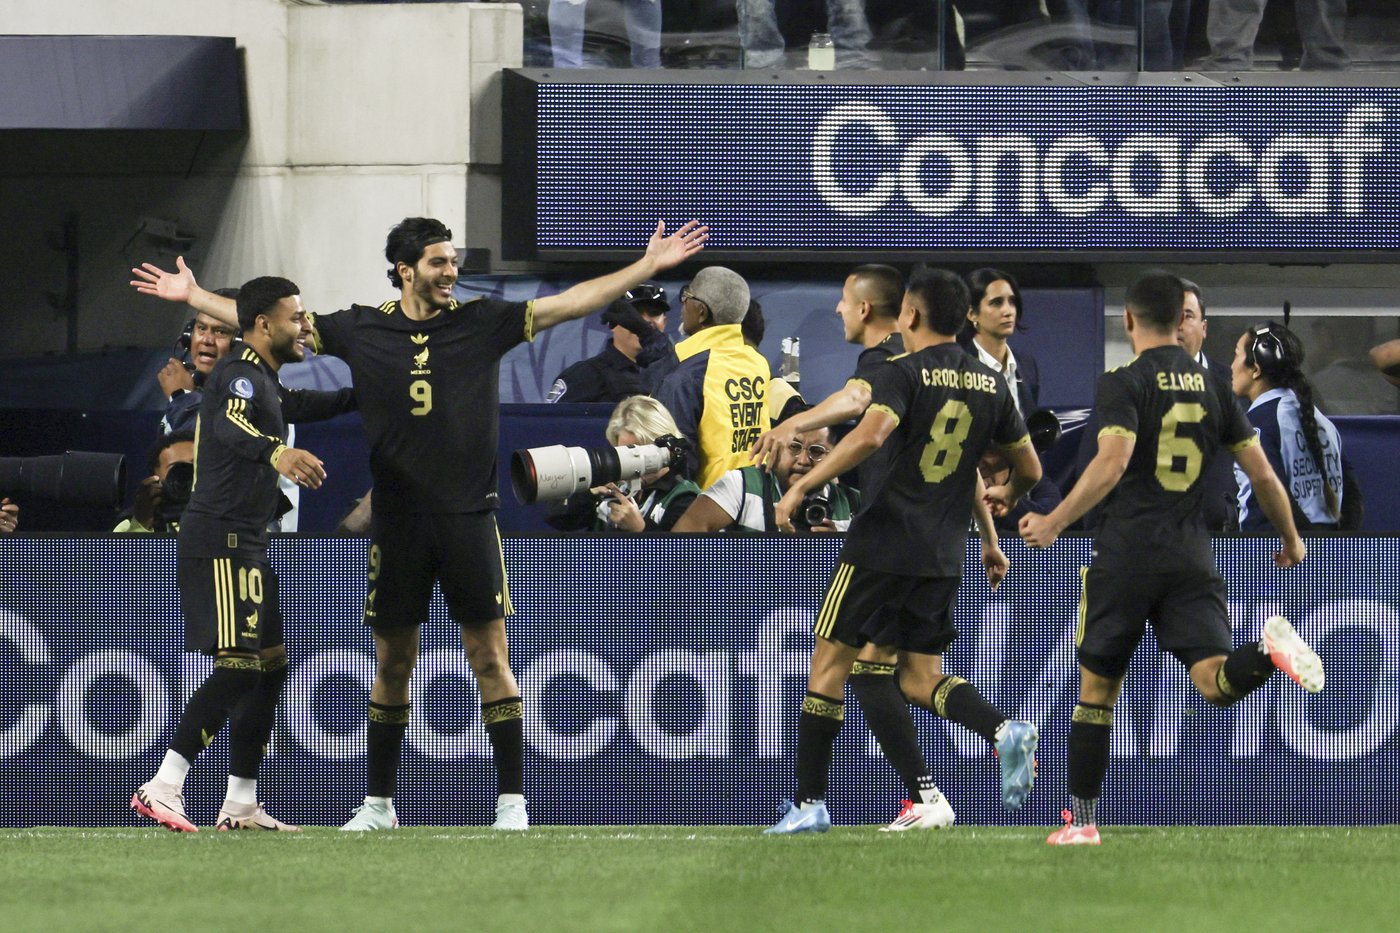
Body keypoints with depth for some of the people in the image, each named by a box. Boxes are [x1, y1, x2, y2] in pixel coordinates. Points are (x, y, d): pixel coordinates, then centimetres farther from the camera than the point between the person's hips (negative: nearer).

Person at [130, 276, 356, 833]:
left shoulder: (265, 382, 20)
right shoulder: (240, 375, -12)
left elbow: (301, 406, 42)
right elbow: (230, 423, -35)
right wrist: (274, 450, -55)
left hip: (245, 546, 11)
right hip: (221, 541, -11)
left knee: (270, 667, 10)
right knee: (240, 667, -17)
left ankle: (241, 806, 13)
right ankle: (163, 787, -20)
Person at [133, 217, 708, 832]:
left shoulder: (482, 323, 3)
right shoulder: (363, 330, 5)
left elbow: (572, 303, 2)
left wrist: (649, 267, -4)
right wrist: (193, 295, 10)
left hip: (468, 515, -1)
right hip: (398, 521, 1)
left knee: (490, 658, -3)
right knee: (392, 663, 8)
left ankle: (511, 799, -2)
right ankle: (379, 804, 16)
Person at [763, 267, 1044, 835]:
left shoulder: (903, 373, -7)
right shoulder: (991, 385, 10)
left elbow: (870, 435, -26)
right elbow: (1030, 469, 17)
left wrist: (801, 488, -22)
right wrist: (1006, 501, 37)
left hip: (881, 543, -5)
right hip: (943, 555, 6)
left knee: (830, 664, 5)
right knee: (919, 678, 12)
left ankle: (809, 803, 5)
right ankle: (1004, 732, -16)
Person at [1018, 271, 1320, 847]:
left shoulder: (1125, 384, -3)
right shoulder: (1211, 386, 11)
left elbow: (1112, 465, -19)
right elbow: (1262, 473, 13)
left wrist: (1054, 523, -15)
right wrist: (1291, 539, 27)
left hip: (1127, 555, -3)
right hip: (1193, 557, 3)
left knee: (1096, 686, 11)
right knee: (1217, 684, -9)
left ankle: (1081, 818, 13)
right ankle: (1269, 649, -41)